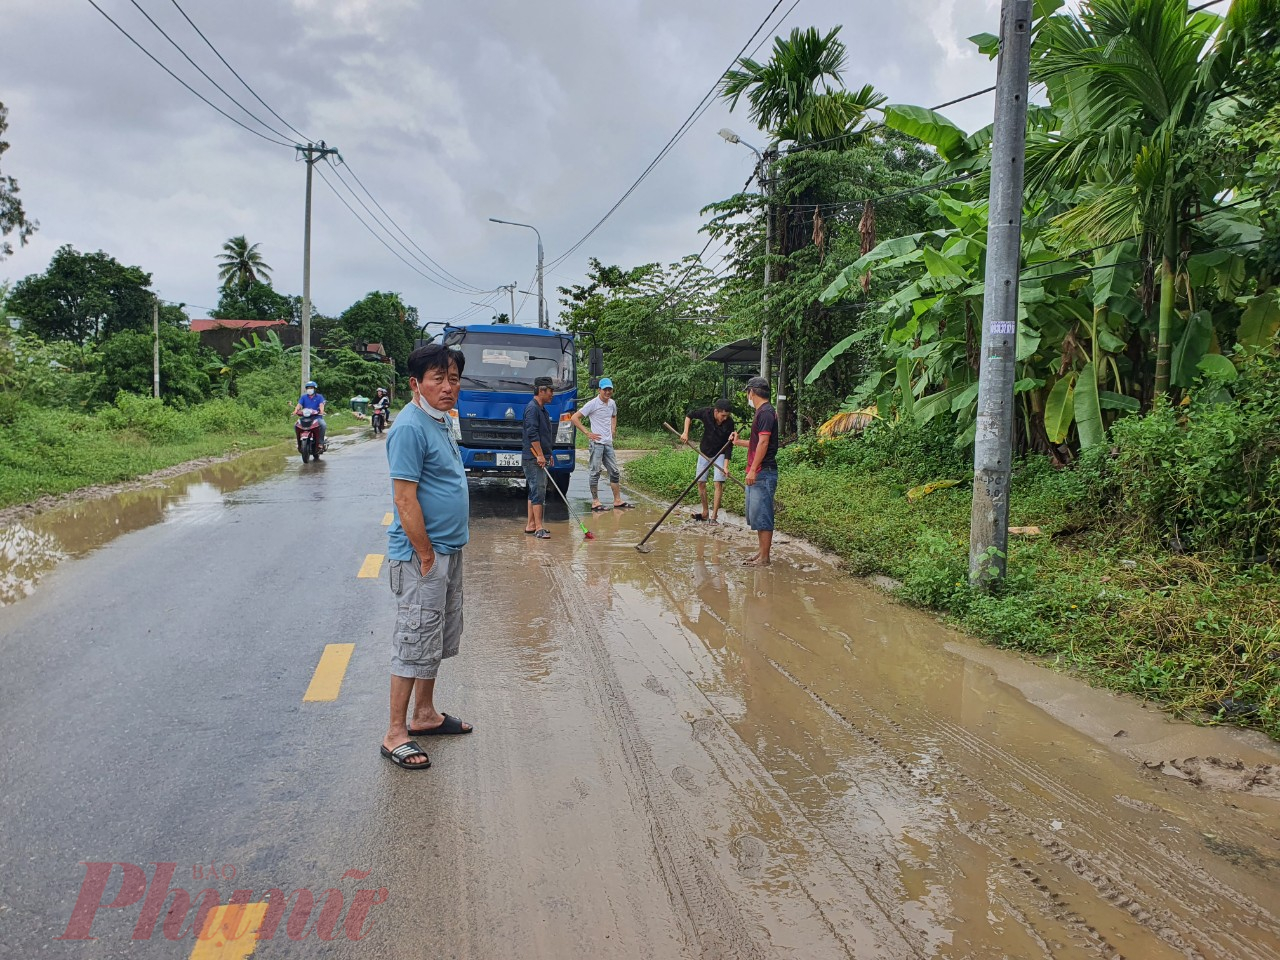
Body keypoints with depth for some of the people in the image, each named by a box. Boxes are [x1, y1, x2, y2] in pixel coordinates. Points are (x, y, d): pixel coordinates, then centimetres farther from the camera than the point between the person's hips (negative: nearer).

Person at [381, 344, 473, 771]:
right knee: (414, 642, -3)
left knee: (439, 639, 18)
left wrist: (444, 553, 17)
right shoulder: (411, 428, -20)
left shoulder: (441, 420, 10)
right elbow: (405, 499, -22)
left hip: (448, 550, 10)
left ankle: (425, 715, 31)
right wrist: (426, 556, -19)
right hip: (421, 555, -10)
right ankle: (396, 735, 7)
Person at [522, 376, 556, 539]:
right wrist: (540, 455, -23)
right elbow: (532, 434, -21)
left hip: (540, 458, 10)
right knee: (538, 490, -12)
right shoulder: (532, 408, -14)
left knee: (535, 491, 12)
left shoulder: (542, 409, 18)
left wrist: (548, 454, 24)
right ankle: (538, 528, -12)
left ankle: (530, 525, 18)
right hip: (533, 458, -10)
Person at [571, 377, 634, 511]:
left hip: (608, 443, 7)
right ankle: (595, 502, 3)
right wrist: (587, 433, -14)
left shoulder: (612, 403, 10)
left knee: (614, 472, 10)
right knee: (595, 472, -2)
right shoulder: (592, 404, -11)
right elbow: (574, 418, -13)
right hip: (596, 443, -7)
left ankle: (617, 500, 18)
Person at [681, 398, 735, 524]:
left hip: (719, 454, -3)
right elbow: (690, 415, -2)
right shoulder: (706, 413, -22)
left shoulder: (729, 423, -24)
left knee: (718, 483, -13)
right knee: (701, 482, 5)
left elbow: (728, 446, -21)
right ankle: (705, 513, 19)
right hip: (704, 452, 3)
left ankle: (713, 516, -12)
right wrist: (685, 432, -13)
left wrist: (726, 466, -27)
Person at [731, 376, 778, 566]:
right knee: (756, 515, 15)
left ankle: (764, 558, -2)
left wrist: (753, 470, -22)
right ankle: (761, 552, 23)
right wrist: (739, 442, 36)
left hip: (763, 474, -10)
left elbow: (763, 443, -20)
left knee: (761, 515, -7)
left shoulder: (766, 412, -14)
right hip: (757, 474, 10)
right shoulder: (762, 412, 17)